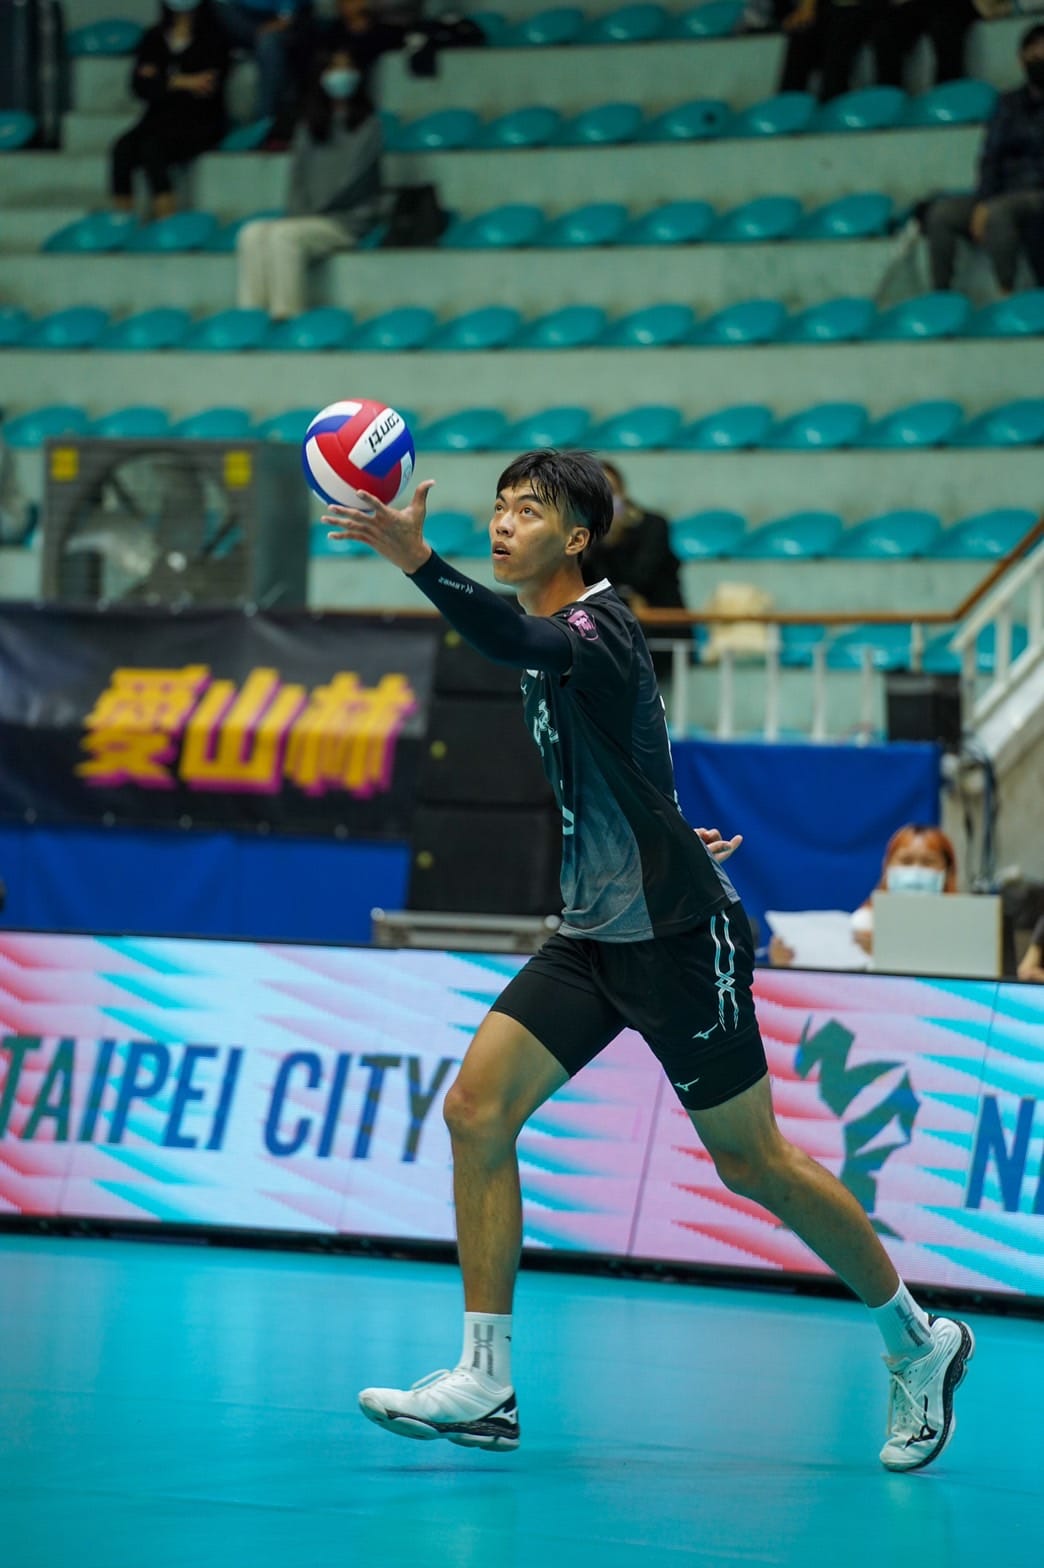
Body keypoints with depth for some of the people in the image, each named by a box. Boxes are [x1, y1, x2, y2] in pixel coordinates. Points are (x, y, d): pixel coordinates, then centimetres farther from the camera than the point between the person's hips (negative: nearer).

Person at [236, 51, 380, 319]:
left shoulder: (367, 126, 3)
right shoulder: (308, 128, 19)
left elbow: (353, 177, -7)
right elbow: (298, 177, 13)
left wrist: (314, 213, -10)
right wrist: (297, 213, -5)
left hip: (348, 220, -5)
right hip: (309, 218, 5)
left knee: (283, 235, -31)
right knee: (252, 234, -21)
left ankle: (286, 314, -34)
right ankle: (251, 315, -29)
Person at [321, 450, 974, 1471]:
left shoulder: (598, 627, -17)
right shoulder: (550, 641, 10)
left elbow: (519, 644, -41)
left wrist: (418, 562, -53)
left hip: (676, 937, -8)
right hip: (593, 936, 8)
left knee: (751, 1163, 1)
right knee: (477, 1107, -7)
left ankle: (918, 1341, 21)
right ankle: (485, 1386, -5)